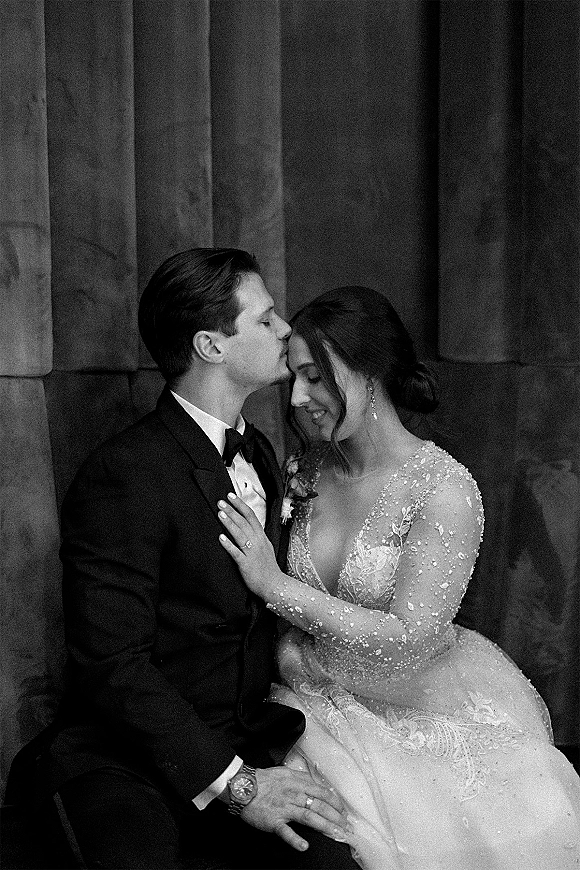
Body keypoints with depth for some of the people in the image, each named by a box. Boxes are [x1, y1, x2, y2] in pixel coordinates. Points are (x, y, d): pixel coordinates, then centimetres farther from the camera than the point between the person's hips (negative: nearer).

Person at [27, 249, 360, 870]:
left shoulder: (257, 452, 12)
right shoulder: (122, 476, -16)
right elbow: (112, 665, -19)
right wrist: (232, 783, -20)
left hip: (248, 745, 6)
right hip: (125, 760, -6)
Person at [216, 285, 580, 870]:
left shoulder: (445, 489, -16)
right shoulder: (305, 474, 0)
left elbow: (411, 639, -21)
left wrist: (275, 585, -20)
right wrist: (287, 644, -11)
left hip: (420, 716, -3)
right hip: (325, 709, 4)